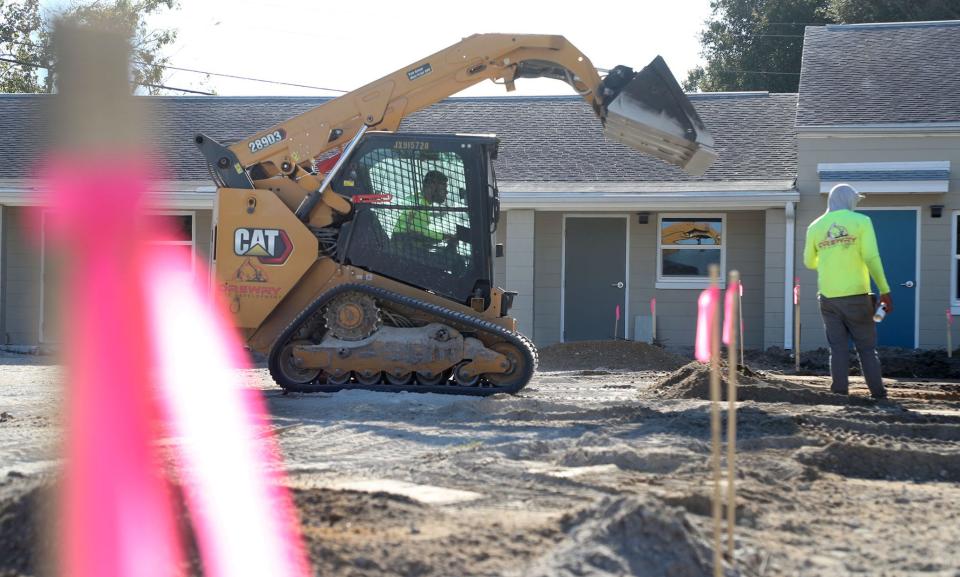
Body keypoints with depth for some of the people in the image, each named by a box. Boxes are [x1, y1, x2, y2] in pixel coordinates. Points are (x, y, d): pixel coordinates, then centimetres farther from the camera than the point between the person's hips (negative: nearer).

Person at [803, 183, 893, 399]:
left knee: (838, 348, 5)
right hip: (856, 295, -2)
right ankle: (878, 394, 5)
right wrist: (885, 291, -9)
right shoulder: (861, 221, -2)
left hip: (829, 297, 2)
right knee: (867, 348, 5)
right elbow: (871, 258, -10)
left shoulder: (815, 227, 7)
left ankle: (840, 392, -1)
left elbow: (809, 262, 17)